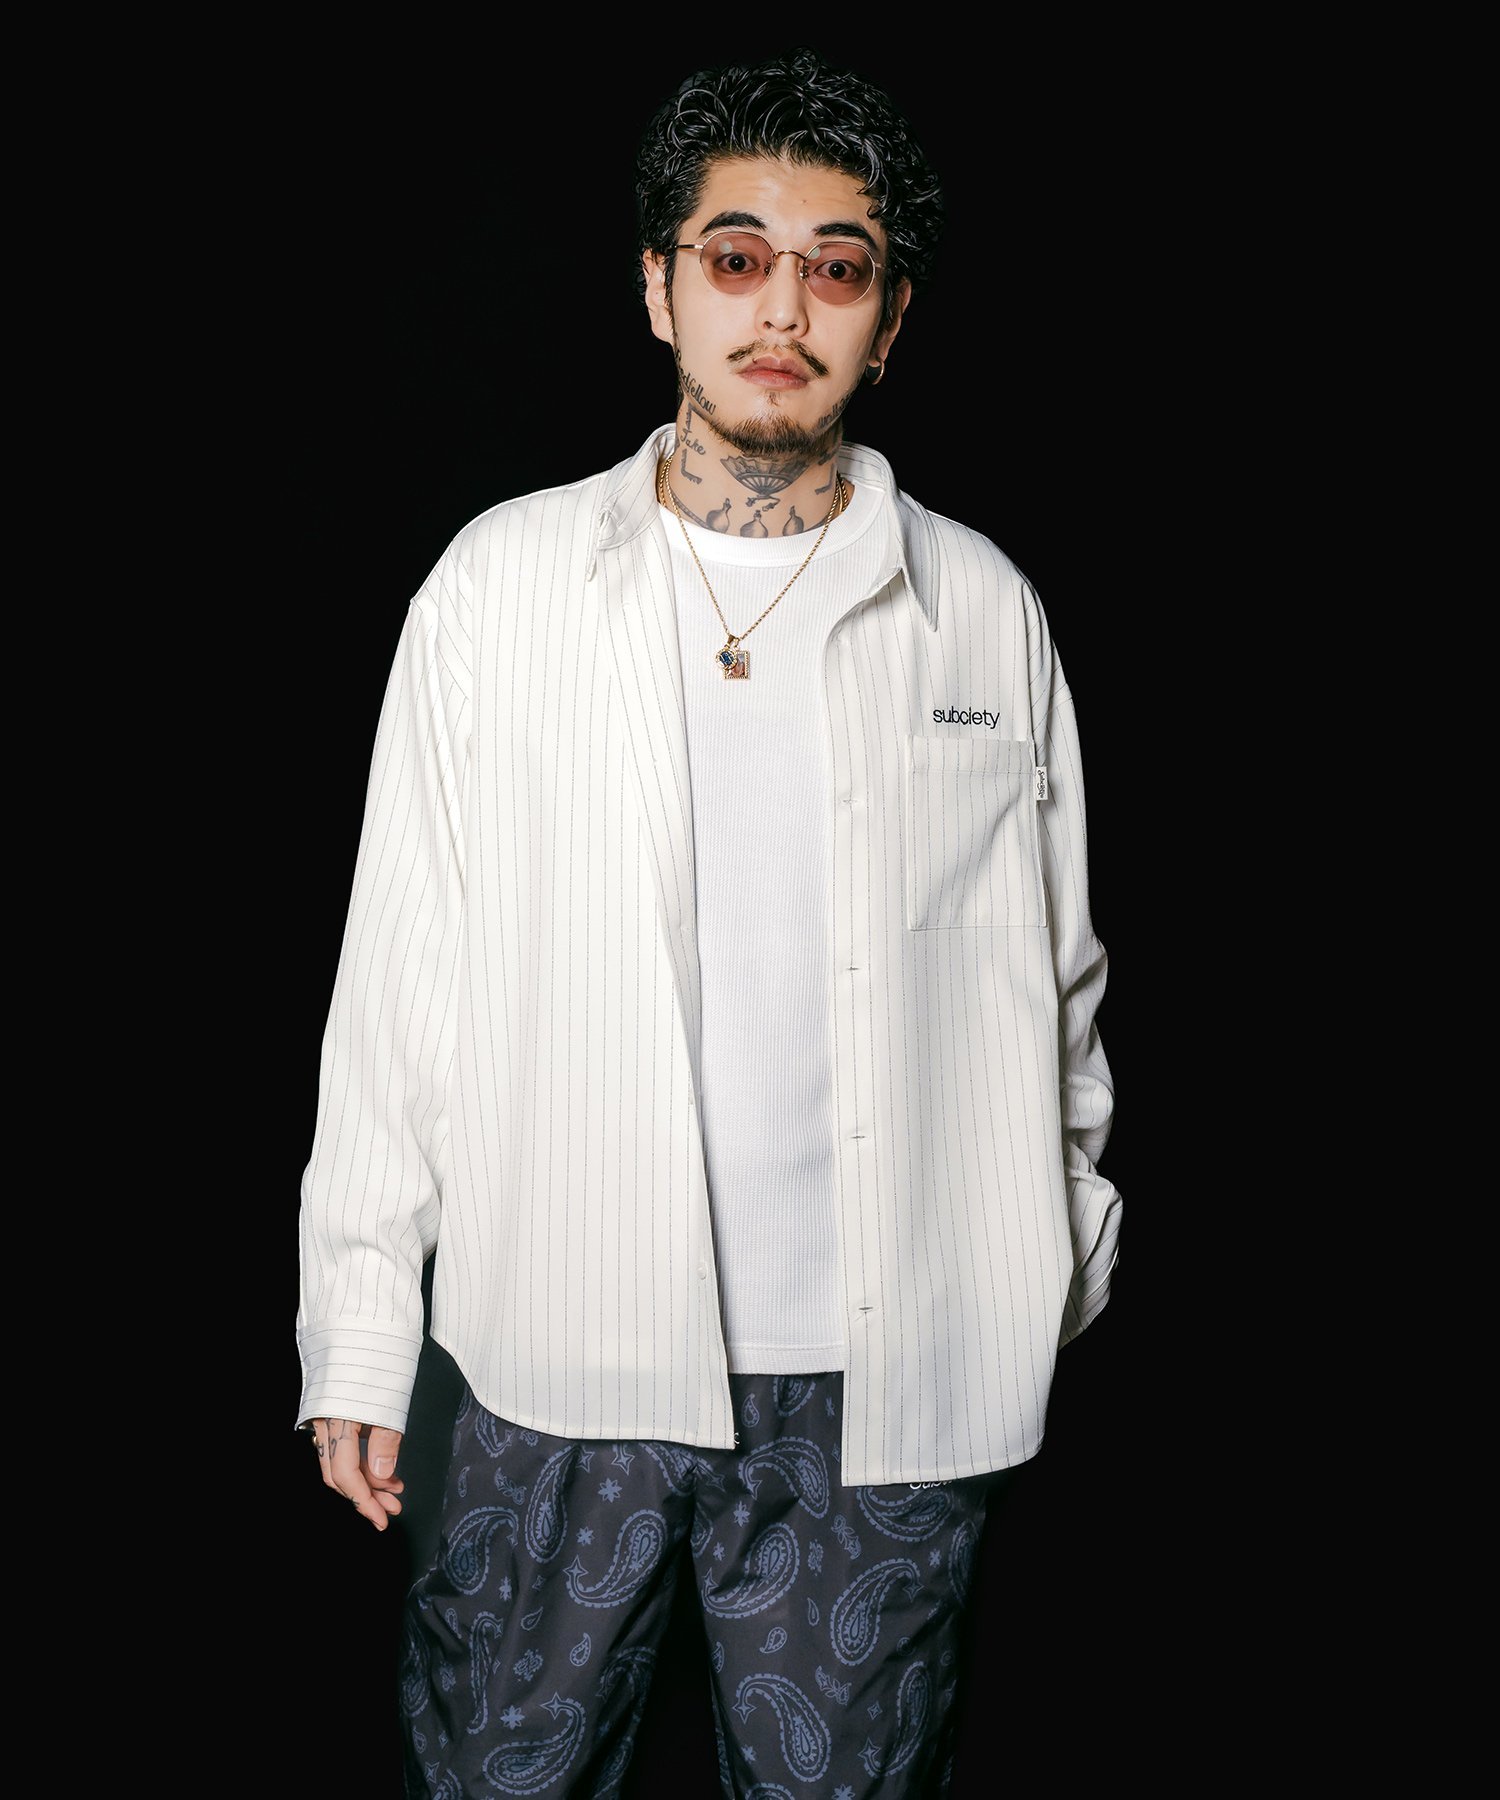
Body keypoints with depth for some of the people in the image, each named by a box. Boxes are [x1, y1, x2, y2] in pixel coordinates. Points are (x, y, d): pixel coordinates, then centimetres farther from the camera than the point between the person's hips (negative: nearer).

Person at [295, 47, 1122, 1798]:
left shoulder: (982, 613, 2)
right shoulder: (502, 582, 0)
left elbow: (1053, 986, 11)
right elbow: (398, 978, 1)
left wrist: (1047, 1287, 17)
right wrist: (356, 1337, 0)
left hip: (882, 1382, 1)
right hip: (557, 1355, 0)